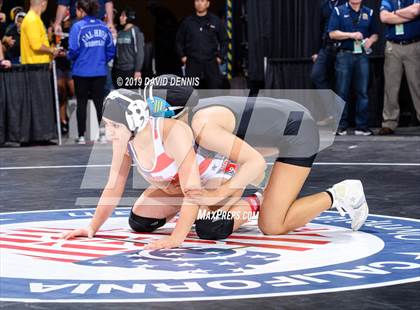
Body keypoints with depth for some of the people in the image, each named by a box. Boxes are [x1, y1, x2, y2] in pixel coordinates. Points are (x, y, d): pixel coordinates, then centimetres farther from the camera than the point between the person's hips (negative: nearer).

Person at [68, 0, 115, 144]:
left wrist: (69, 57, 7)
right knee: (99, 102, 8)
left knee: (81, 103, 6)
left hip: (81, 72, -3)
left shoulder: (78, 27, -9)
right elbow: (111, 50, 4)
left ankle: (81, 136, 8)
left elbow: (74, 50, -14)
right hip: (100, 71, 3)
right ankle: (103, 133, 3)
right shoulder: (103, 27, 3)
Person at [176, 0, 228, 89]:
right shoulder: (187, 22, 7)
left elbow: (224, 40, 12)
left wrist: (220, 56, 3)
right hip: (192, 64, 0)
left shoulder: (216, 21, 6)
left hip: (211, 63, 0)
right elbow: (179, 40, 16)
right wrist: (182, 56, 7)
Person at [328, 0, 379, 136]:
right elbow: (332, 33, -4)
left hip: (362, 56, 2)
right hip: (344, 55, -2)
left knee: (363, 92, 1)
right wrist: (351, 35, -15)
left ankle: (362, 126, 5)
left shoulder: (369, 13, 12)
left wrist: (370, 40, -7)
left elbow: (375, 34, 15)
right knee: (342, 92, 0)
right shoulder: (339, 11, 3)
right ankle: (341, 126, 5)